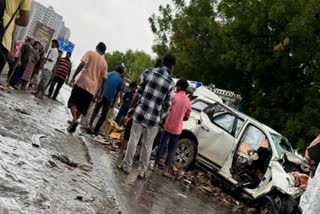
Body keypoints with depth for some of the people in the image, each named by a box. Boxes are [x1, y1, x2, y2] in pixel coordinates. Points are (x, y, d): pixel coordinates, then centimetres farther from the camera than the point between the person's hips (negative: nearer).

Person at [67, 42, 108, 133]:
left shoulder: (90, 53, 4)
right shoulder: (104, 63, 14)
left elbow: (82, 64, -11)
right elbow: (103, 79, 12)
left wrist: (74, 76, -7)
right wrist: (100, 92, 17)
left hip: (82, 82, -4)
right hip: (93, 88, 4)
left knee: (73, 102, -2)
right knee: (81, 106, 13)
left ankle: (75, 119, -24)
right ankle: (73, 122, 13)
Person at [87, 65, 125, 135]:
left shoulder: (110, 74, 9)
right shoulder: (121, 80, 2)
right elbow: (117, 93, 2)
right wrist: (113, 103, 9)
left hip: (102, 95, 2)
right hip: (109, 98, -2)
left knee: (95, 111, 14)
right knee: (103, 115, 7)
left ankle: (90, 125, -1)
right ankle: (96, 130, 5)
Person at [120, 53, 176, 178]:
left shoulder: (148, 72, 0)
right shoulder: (171, 83, -3)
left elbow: (138, 93, 1)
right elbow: (167, 106, -1)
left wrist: (130, 108, 10)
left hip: (140, 113, 1)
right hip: (154, 118, -1)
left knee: (133, 140, 14)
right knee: (147, 146, 12)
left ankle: (127, 166, 21)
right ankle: (142, 171, 20)